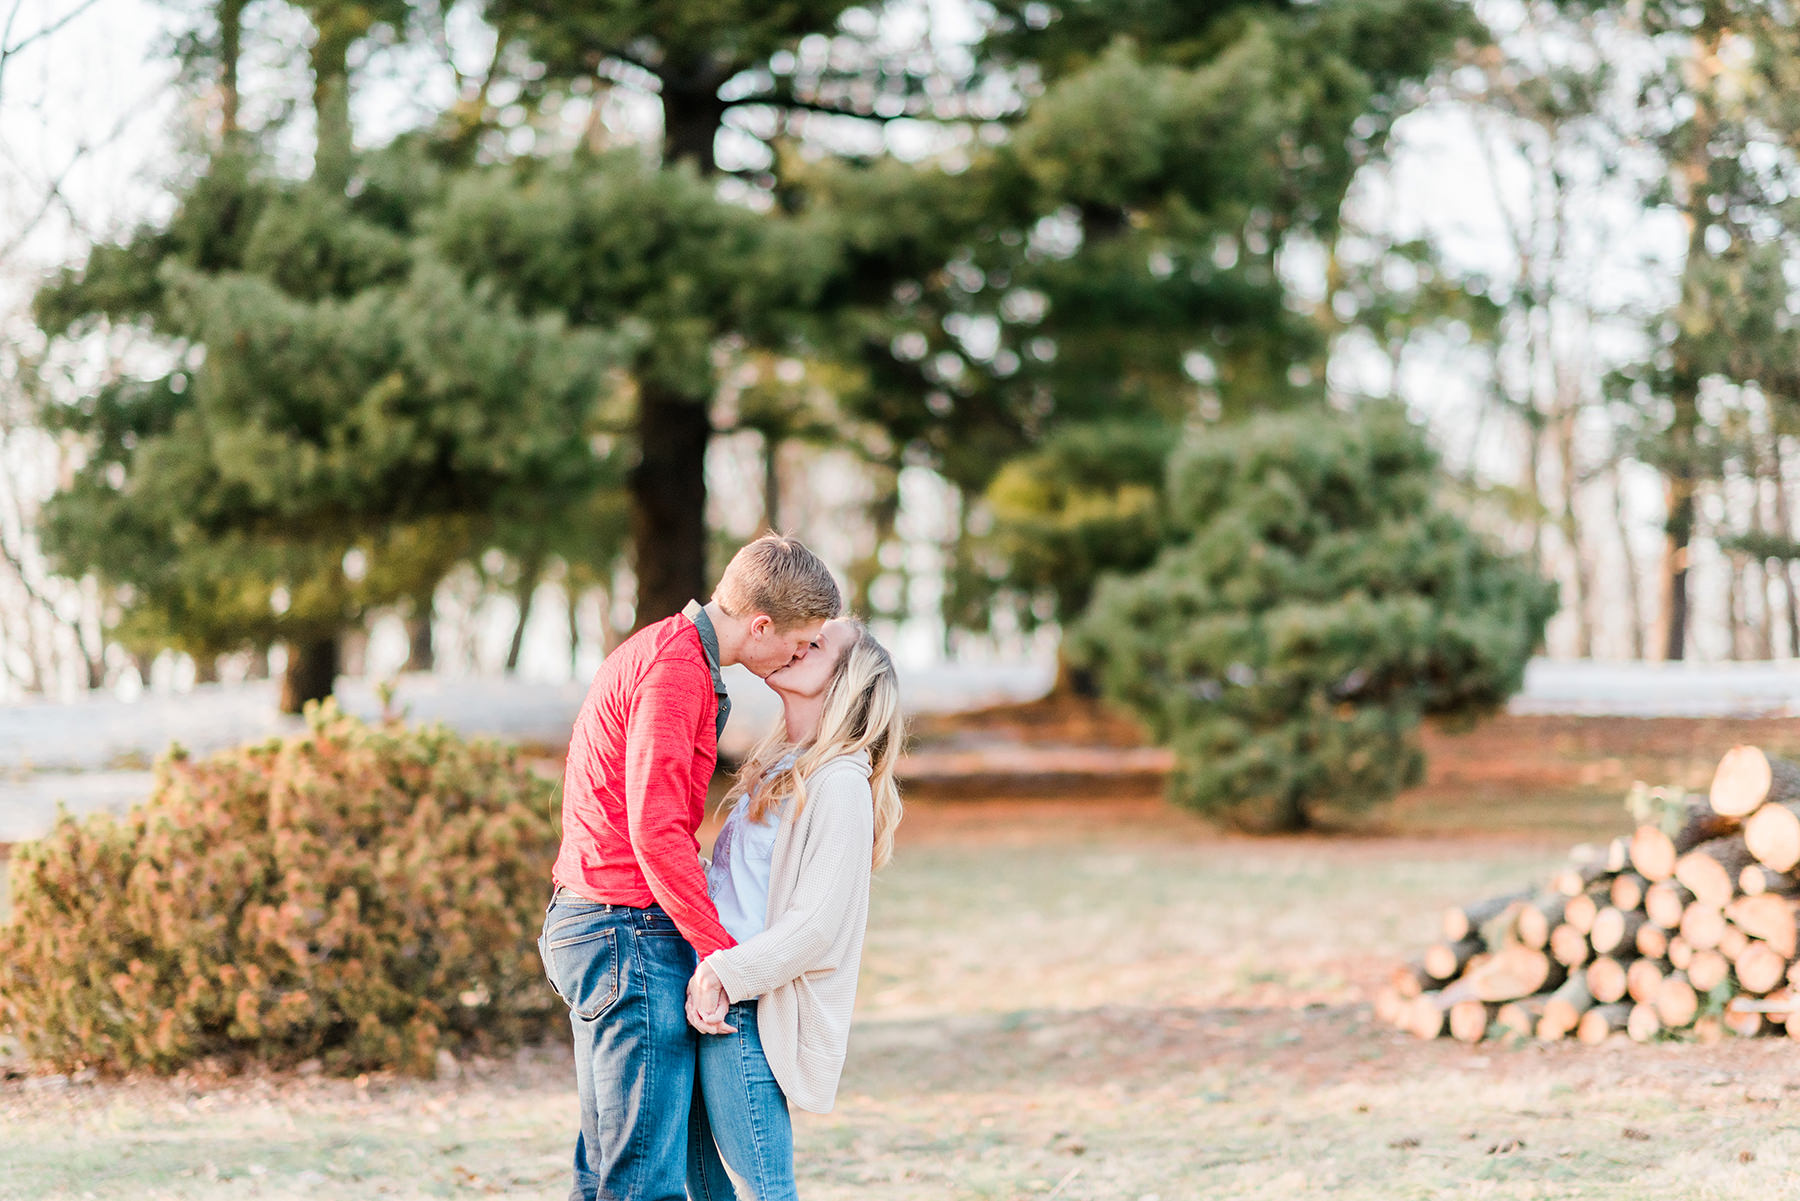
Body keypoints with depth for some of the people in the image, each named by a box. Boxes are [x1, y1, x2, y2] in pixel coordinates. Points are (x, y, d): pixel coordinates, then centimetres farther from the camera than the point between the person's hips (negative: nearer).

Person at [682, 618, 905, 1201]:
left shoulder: (840, 781, -11)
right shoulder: (777, 767, 17)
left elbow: (818, 922, -17)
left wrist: (723, 973, -20)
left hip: (748, 1010, -9)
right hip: (711, 997, 9)